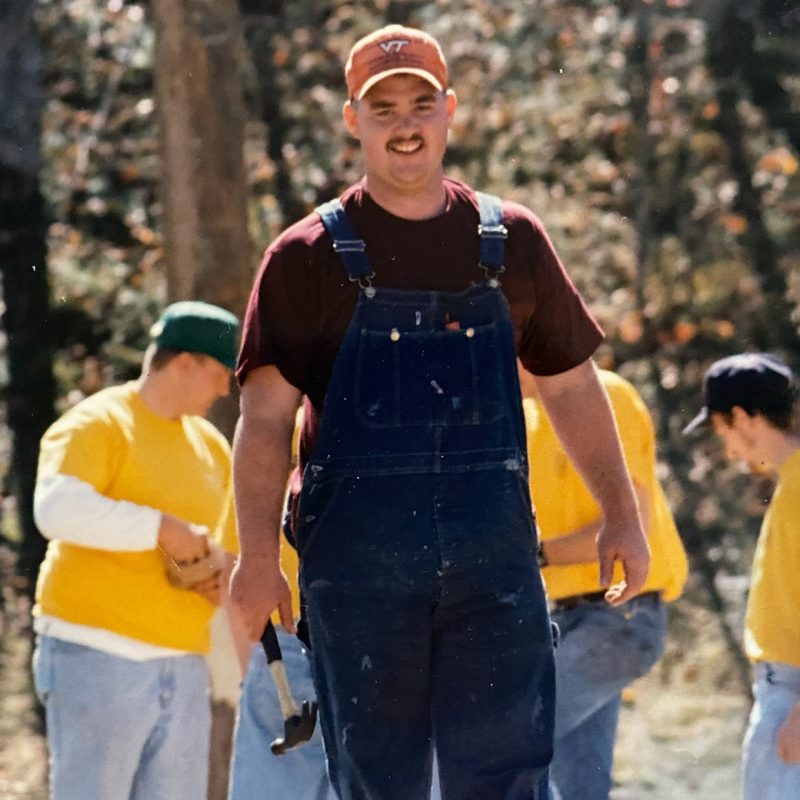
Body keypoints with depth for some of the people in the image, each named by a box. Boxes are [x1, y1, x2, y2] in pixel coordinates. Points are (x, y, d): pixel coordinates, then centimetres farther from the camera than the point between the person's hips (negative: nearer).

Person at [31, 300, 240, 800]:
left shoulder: (211, 446, 17)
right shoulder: (96, 425, -6)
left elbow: (229, 549, 28)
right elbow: (57, 509, -25)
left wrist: (223, 572, 3)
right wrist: (164, 528, -23)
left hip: (183, 667, 7)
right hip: (99, 659, -7)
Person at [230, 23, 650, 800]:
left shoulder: (511, 242, 11)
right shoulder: (308, 257, 3)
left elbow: (571, 386, 19)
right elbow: (265, 415, -3)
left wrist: (620, 516, 13)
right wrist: (258, 553, -13)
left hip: (494, 555, 1)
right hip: (357, 559, -1)